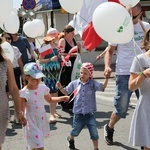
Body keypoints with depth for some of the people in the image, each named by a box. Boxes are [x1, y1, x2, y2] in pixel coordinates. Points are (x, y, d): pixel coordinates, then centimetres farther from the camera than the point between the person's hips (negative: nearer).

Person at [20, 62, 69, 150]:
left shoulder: (42, 87, -3)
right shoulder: (24, 93, -20)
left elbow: (50, 100, 16)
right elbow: (21, 112, -19)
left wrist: (62, 98, 4)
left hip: (42, 120, 6)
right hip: (32, 122, -6)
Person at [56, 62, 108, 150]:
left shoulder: (93, 83, -7)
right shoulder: (74, 83, -1)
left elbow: (103, 87, -21)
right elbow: (66, 91, 9)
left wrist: (107, 78, -36)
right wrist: (60, 87, -10)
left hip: (90, 114, -1)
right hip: (78, 114, 2)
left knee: (94, 133, 0)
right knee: (75, 132, 22)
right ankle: (70, 139, 55)